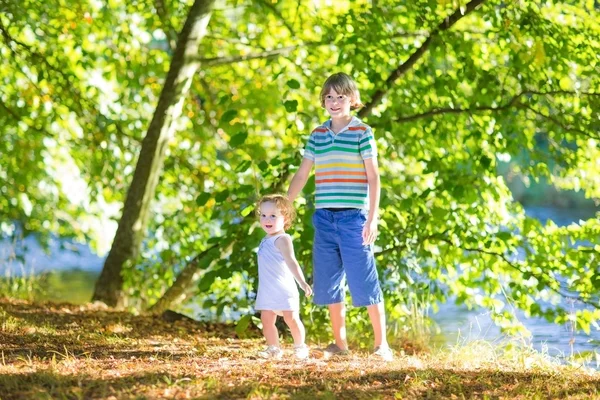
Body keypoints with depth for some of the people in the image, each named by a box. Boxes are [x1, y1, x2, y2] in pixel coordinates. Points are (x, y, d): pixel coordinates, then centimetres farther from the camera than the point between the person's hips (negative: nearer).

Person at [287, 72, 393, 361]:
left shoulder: (362, 132, -1)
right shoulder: (317, 135, 12)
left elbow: (373, 177, -4)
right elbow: (302, 174, 17)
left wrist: (373, 217, -11)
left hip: (353, 217, -5)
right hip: (324, 218, 5)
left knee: (364, 280, -5)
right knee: (328, 283, 7)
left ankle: (381, 343, 4)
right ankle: (340, 343, 17)